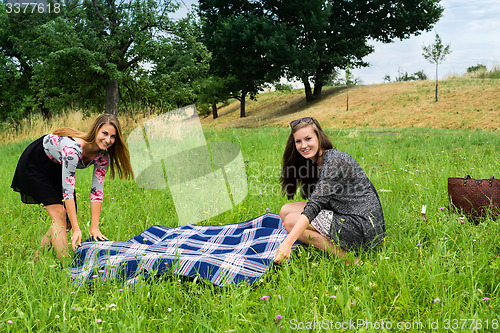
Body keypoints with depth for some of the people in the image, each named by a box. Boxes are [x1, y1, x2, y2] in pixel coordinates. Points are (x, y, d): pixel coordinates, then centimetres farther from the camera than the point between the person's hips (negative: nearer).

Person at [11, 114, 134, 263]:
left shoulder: (103, 155, -18)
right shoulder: (72, 149, -40)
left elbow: (97, 191, -17)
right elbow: (67, 191, -38)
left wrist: (94, 227, -22)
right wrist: (76, 229, -37)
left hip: (56, 169, 7)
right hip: (33, 165, -7)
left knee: (69, 218, 3)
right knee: (59, 214, -18)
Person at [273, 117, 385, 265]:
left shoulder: (335, 162, -18)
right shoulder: (317, 162, 11)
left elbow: (316, 205, -28)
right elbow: (318, 203, 16)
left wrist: (287, 243, -34)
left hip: (362, 225, -10)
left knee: (291, 221, -11)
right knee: (286, 210, 5)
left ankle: (347, 257, -12)